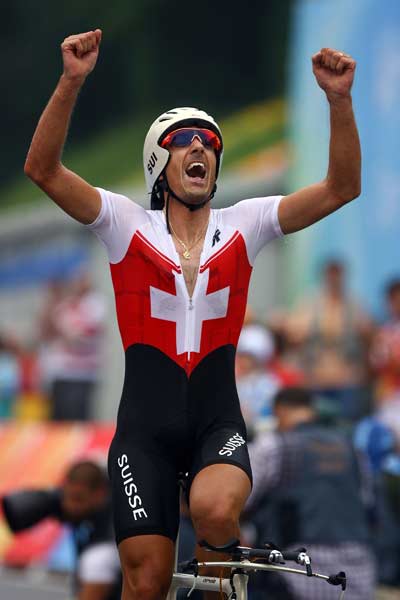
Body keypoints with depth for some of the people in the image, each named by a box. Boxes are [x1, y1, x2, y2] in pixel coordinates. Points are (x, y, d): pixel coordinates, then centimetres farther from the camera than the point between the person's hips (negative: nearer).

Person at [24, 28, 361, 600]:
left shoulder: (242, 225, 5)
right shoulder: (128, 225, 2)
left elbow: (341, 187, -3)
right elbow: (43, 169, -11)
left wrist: (339, 99, -17)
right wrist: (71, 82, -24)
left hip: (217, 422, 0)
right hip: (146, 427, 0)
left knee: (214, 510, -32)